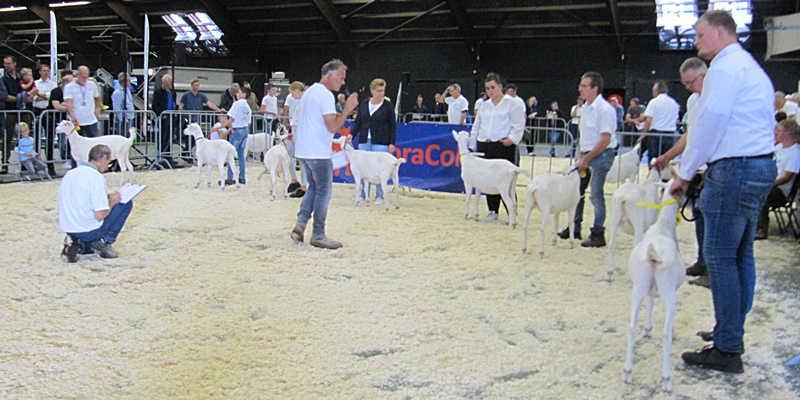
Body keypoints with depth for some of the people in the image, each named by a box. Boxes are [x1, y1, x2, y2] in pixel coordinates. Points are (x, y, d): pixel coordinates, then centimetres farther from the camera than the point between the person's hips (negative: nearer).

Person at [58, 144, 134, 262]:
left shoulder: (69, 174, 7)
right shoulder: (96, 177, -16)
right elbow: (100, 216, -20)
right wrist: (112, 202, -1)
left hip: (67, 229, 7)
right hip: (89, 232, -7)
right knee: (126, 204, 8)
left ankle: (78, 243, 8)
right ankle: (104, 241, 5)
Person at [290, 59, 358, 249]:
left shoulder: (309, 91, 16)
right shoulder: (325, 95, -14)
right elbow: (333, 126, -20)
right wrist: (347, 109, -11)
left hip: (303, 151, 9)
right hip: (319, 153, -9)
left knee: (313, 188, 20)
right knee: (323, 192, 1)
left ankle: (300, 224, 9)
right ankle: (318, 235, 6)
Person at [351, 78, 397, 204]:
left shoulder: (388, 105, -1)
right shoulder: (364, 104, 8)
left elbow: (393, 126, -1)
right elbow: (358, 123, 10)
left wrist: (392, 143, -6)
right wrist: (351, 135, -6)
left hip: (380, 142, -3)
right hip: (364, 141, 4)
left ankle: (380, 196, 9)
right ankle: (363, 194, 16)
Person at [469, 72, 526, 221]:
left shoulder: (512, 103, 1)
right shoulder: (485, 105, 19)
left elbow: (519, 125, -4)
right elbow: (477, 126, 24)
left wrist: (512, 138, -16)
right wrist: (471, 139, 15)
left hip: (504, 146, -6)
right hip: (484, 146, 6)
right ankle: (493, 210, 17)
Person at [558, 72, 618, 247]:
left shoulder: (604, 109, -16)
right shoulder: (586, 108, 11)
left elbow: (605, 140, -19)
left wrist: (587, 159, -16)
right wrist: (580, 155, 11)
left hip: (601, 155, -9)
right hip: (587, 154, 9)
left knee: (596, 194, -5)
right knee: (576, 190, 11)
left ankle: (598, 234, 4)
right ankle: (574, 228, 22)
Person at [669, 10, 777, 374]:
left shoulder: (726, 66, -9)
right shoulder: (752, 67, 23)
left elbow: (709, 124, -14)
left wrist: (685, 173, -7)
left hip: (735, 168, -10)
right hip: (759, 166, 10)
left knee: (720, 256, -8)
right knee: (741, 255, 13)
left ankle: (726, 351, -5)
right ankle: (732, 334, 22)